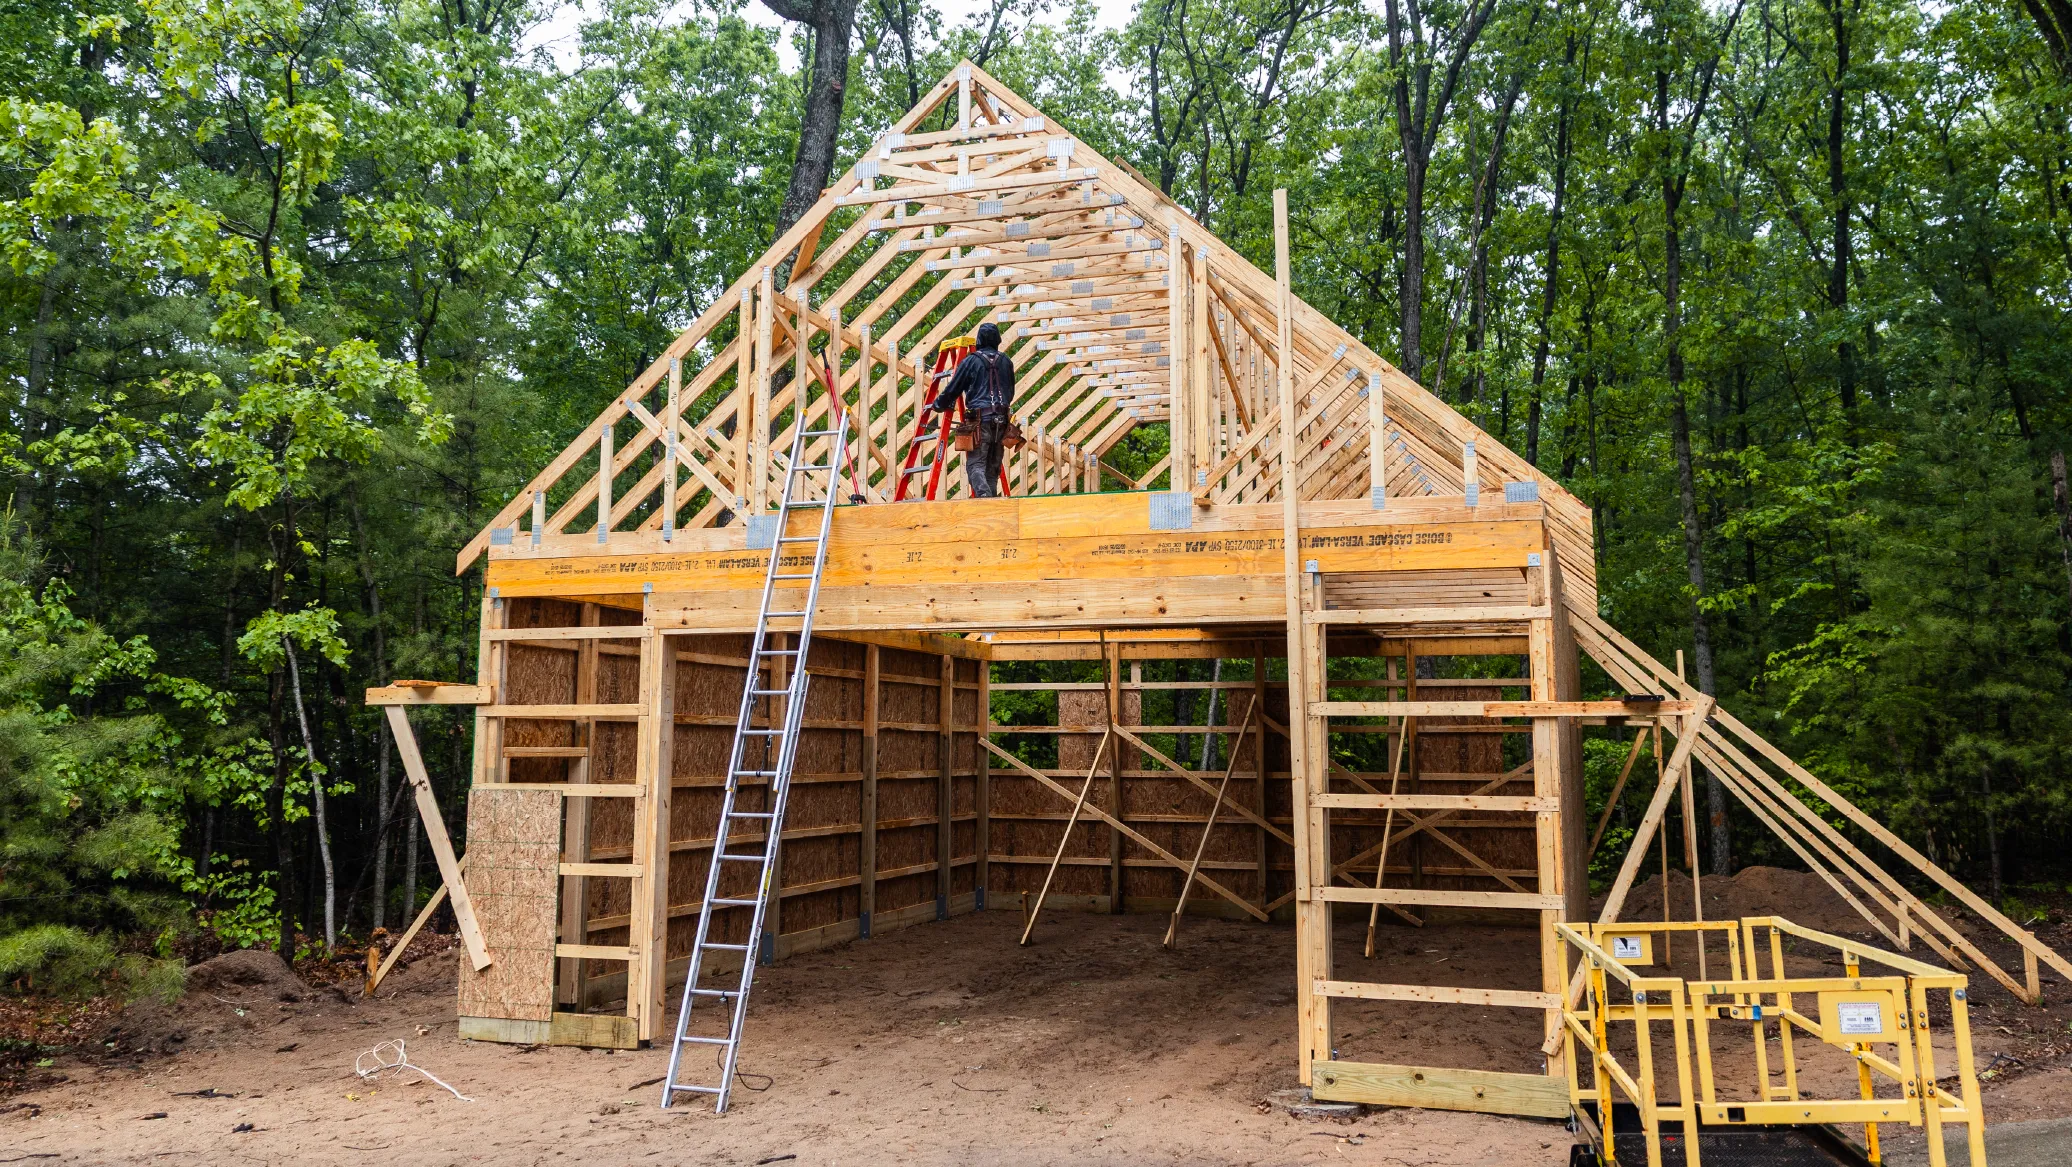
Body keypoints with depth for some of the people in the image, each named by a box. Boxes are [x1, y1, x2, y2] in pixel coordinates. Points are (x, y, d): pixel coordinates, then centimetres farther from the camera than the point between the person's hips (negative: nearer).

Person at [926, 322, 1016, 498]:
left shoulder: (970, 361, 0)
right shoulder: (1006, 362, 13)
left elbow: (953, 390, 5)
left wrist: (937, 405, 21)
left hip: (980, 419, -4)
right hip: (1001, 421, 4)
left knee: (975, 465, -8)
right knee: (993, 467, 10)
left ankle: (984, 496, -29)